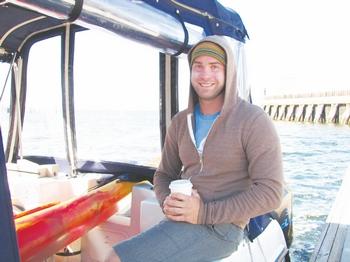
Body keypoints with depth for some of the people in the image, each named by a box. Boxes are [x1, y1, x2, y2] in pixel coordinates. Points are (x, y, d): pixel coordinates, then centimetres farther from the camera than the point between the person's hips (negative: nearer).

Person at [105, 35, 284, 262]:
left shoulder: (254, 121, -10)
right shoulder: (180, 122, 9)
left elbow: (270, 193, -14)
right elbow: (164, 175, 16)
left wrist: (204, 212, -20)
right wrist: (168, 203, -8)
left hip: (220, 226, -6)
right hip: (181, 221, 6)